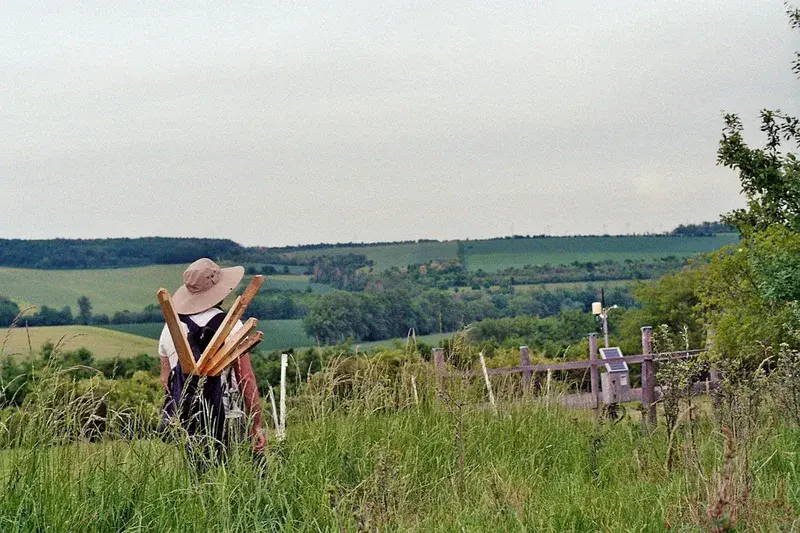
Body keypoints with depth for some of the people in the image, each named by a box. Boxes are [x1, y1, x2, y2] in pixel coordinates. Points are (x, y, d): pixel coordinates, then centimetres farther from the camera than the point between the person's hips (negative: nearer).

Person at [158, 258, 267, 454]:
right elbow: (247, 380, -6)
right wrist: (257, 425, -1)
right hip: (223, 422, -5)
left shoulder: (170, 327, 10)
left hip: (182, 424, 5)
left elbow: (165, 379, 16)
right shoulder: (231, 326, -4)